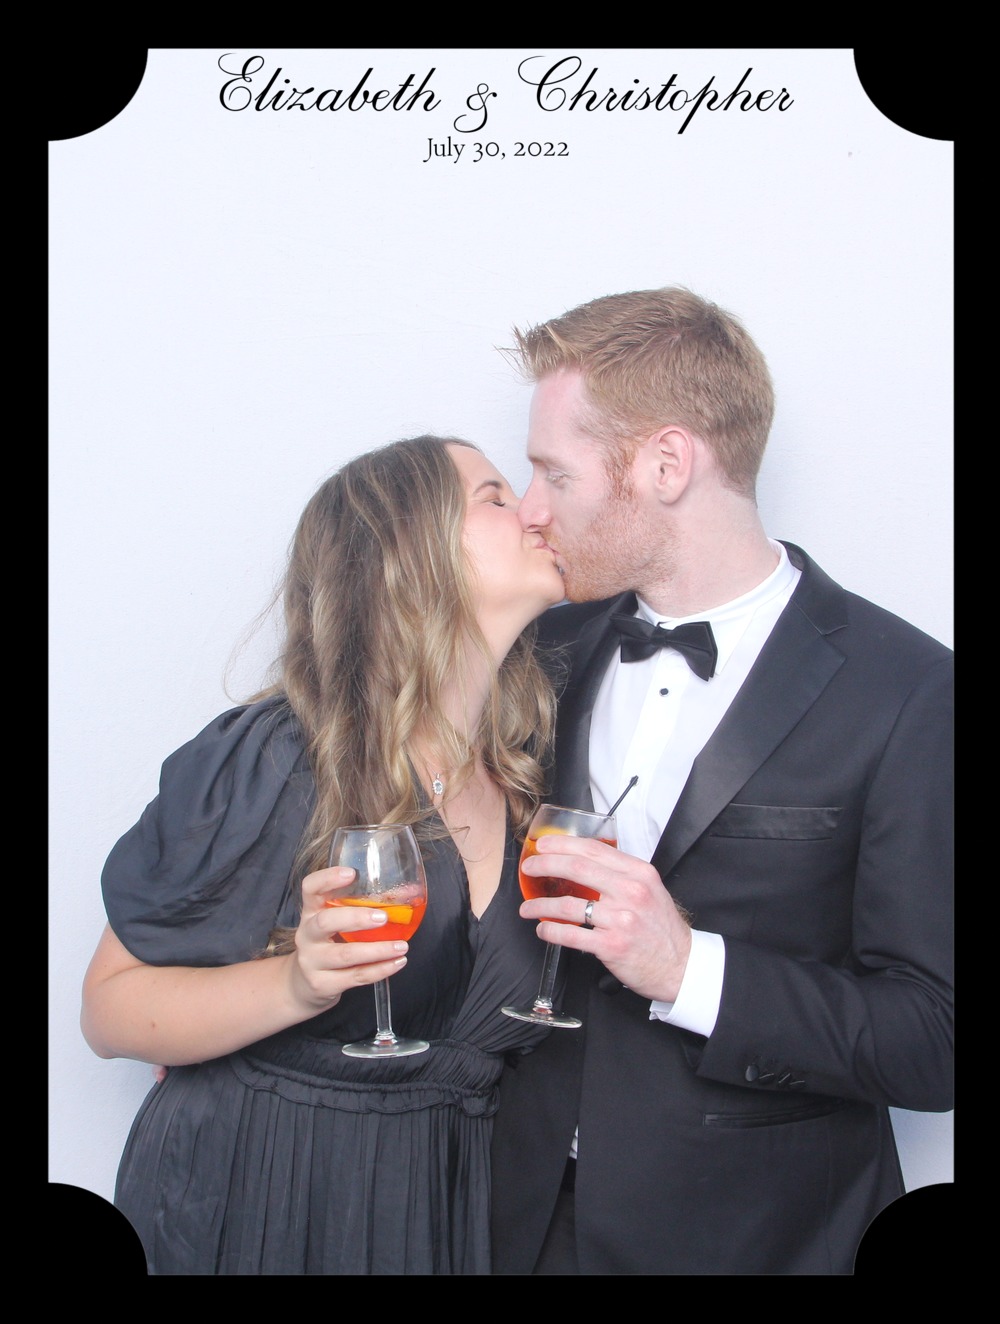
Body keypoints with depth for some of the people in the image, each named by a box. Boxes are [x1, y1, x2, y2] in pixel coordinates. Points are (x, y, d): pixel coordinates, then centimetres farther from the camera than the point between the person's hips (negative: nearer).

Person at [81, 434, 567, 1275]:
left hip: (445, 1205, 5)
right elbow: (109, 1009, -14)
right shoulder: (271, 764, -17)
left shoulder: (535, 774, -1)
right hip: (255, 1201, -5)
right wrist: (298, 985, -27)